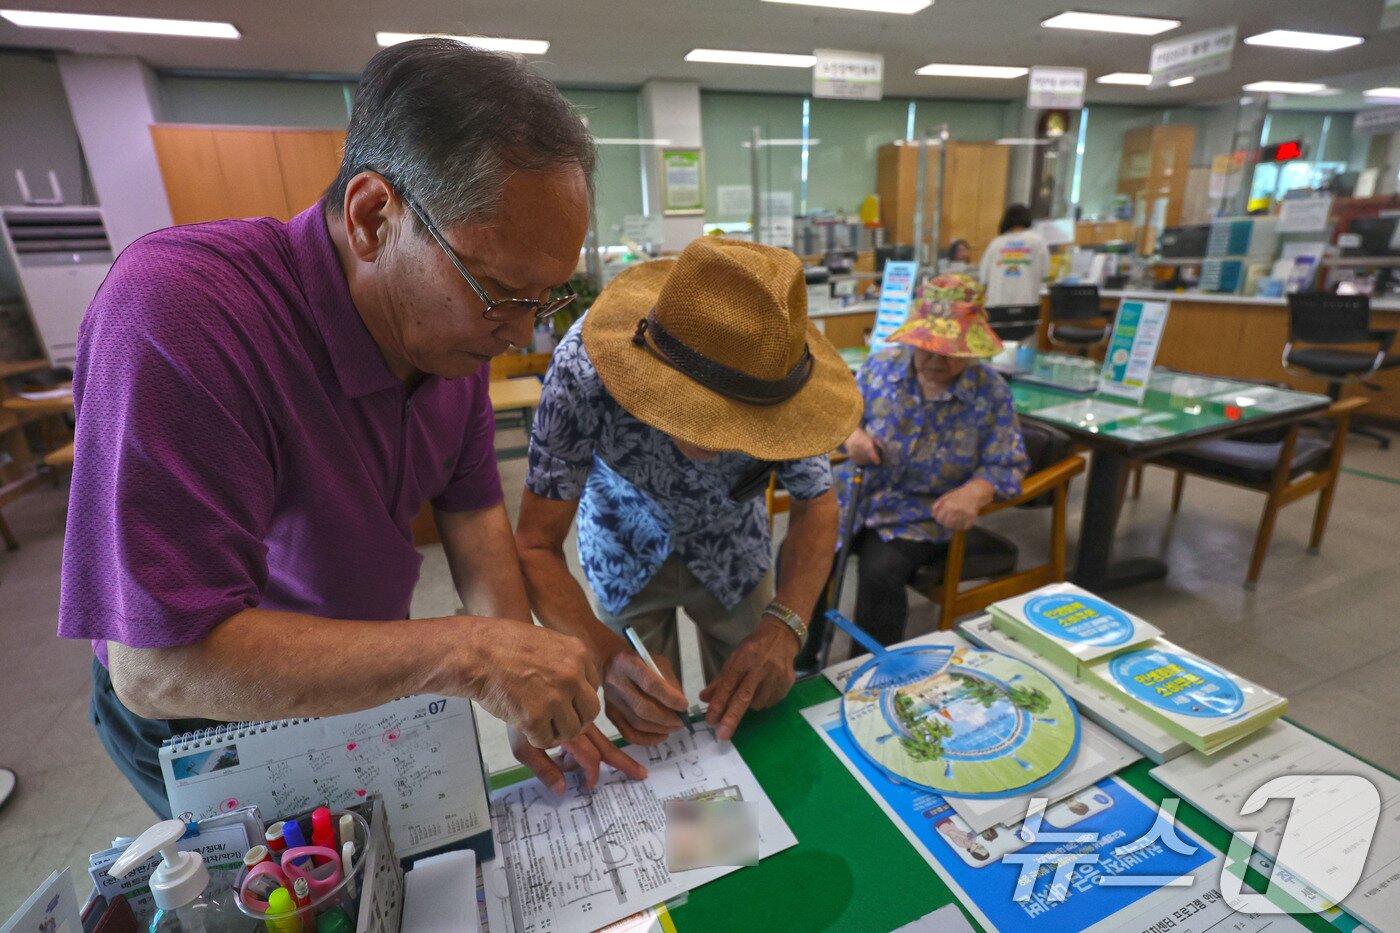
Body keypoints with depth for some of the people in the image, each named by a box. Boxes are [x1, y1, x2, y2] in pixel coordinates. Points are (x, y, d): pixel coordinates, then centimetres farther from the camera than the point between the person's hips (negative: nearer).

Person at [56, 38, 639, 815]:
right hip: (202, 713, -5)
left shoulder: (453, 324, -15)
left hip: (371, 678, 5)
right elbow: (158, 664, -35)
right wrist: (463, 652, -40)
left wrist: (528, 694, -16)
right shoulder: (177, 314, -35)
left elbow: (472, 512, -8)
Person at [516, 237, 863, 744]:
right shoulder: (583, 366, -36)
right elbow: (536, 546, -31)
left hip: (731, 546, 1)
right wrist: (605, 654, -49)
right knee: (647, 725, 16)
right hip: (627, 546, -1)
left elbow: (815, 503, -19)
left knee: (751, 717, 17)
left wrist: (783, 626, -36)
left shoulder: (774, 380, -31)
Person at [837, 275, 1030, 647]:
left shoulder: (991, 393, -9)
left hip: (920, 516, -3)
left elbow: (1007, 465, -8)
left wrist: (973, 493, -30)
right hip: (855, 494, 3)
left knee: (879, 573, -30)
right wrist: (852, 435, -16)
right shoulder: (882, 365, -3)